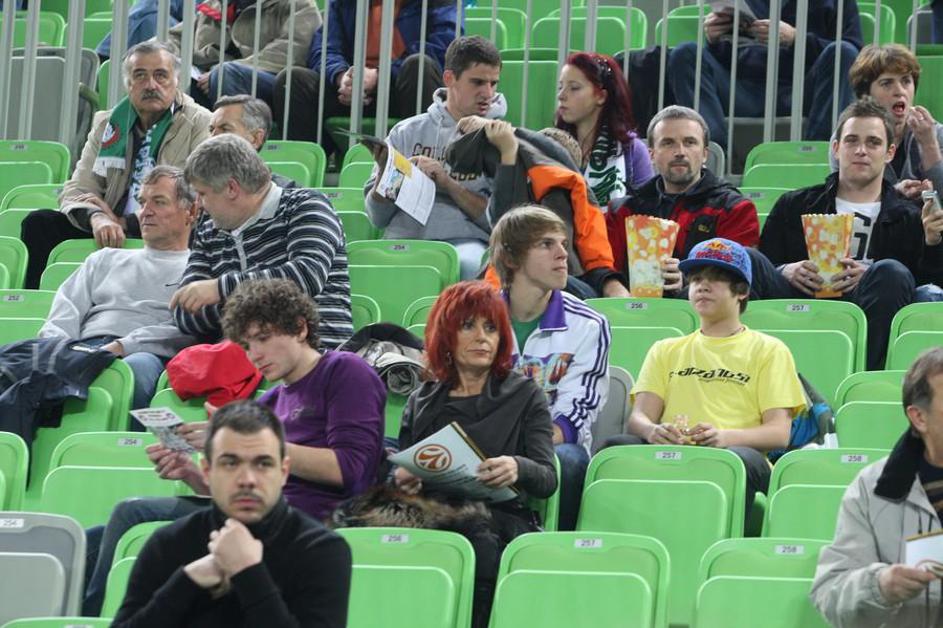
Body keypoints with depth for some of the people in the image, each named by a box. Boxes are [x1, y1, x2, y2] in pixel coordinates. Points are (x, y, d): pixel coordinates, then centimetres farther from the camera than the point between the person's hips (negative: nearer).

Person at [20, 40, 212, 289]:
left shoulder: (201, 126, -1)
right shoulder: (107, 124, 14)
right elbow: (77, 190, 8)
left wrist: (124, 222, -11)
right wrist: (96, 218, -18)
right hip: (110, 232, 4)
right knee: (39, 223, -16)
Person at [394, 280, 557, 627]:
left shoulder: (524, 394, 15)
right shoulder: (421, 402, 22)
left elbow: (548, 479, 4)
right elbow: (400, 472, 23)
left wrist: (519, 469, -19)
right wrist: (402, 481, -2)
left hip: (498, 522, -1)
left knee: (478, 546, -38)